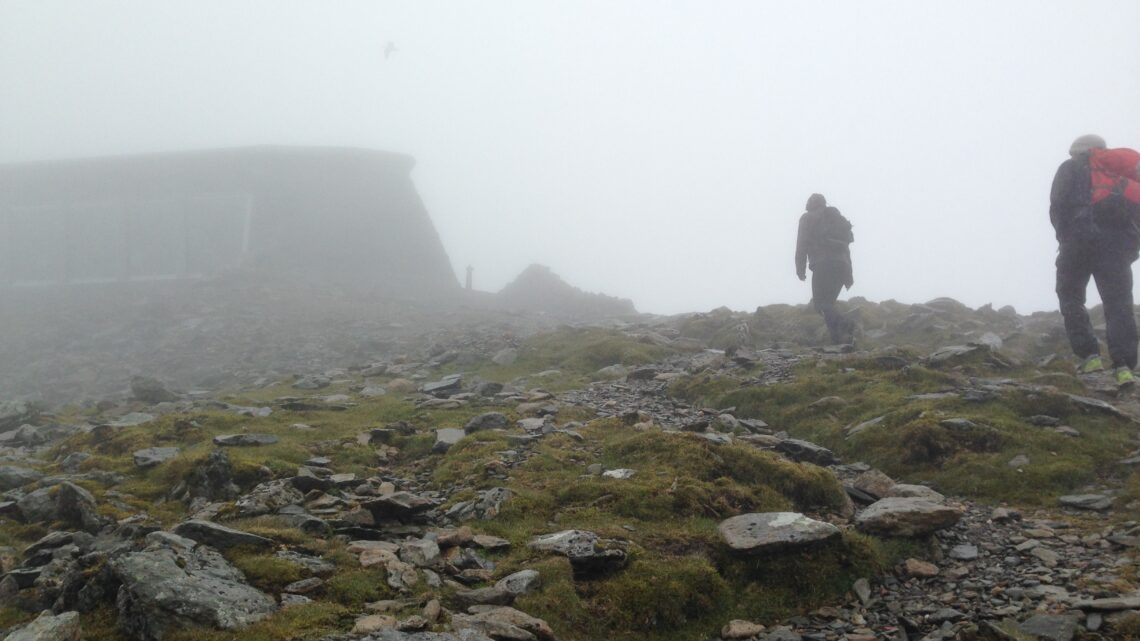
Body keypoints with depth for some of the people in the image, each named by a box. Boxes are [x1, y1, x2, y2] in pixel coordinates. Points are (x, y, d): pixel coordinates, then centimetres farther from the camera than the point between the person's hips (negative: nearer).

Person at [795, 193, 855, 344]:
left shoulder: (808, 218, 11)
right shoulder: (838, 218, 28)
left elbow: (802, 244, 0)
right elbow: (845, 246, 23)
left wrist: (800, 269, 1)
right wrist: (849, 275, 21)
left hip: (823, 265, -6)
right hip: (842, 265, 6)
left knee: (820, 302, -10)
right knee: (828, 302, 12)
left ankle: (843, 325, -33)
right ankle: (838, 337, -2)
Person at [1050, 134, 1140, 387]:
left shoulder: (1070, 169, 13)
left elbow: (1057, 207, 2)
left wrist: (1066, 237, 7)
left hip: (1078, 240, -2)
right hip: (1116, 243, 2)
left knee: (1071, 298, 11)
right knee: (1118, 304, -1)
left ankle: (1089, 356, -3)